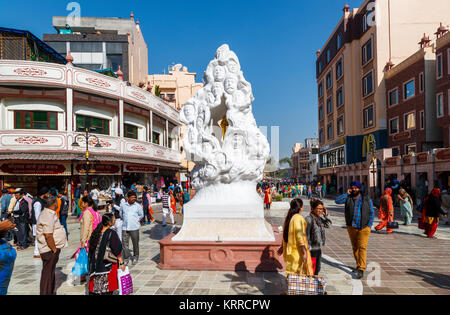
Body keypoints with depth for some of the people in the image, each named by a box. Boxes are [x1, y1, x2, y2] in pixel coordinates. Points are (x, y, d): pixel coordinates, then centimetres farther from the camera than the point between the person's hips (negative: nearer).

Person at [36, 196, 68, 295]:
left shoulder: (50, 213, 11)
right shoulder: (48, 216, -22)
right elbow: (48, 236, -26)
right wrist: (54, 250, -18)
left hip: (52, 248, 11)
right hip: (50, 250, -11)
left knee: (51, 272, 21)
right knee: (48, 273, -1)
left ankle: (51, 292, 34)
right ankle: (46, 293, 8)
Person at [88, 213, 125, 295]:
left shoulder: (96, 232, -1)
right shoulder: (111, 233, -19)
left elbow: (91, 247, 8)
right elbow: (117, 250, -15)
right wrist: (121, 263, -7)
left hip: (96, 263, 6)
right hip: (108, 264, -5)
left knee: (95, 284, 16)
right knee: (107, 285, 7)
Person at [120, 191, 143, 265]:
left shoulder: (138, 206, -2)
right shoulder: (123, 205, 3)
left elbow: (141, 215, 11)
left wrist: (136, 220, 9)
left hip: (134, 228, -1)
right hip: (125, 228, 1)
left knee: (135, 243, 7)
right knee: (125, 243, 2)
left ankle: (135, 257, 25)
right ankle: (126, 258, 16)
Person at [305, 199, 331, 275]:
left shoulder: (319, 218, 6)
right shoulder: (309, 219, -17)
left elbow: (327, 225, 21)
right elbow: (306, 236, -19)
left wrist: (326, 215, 6)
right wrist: (308, 250, -19)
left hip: (318, 249, 8)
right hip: (312, 249, -8)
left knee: (317, 270, 19)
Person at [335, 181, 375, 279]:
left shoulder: (367, 199, 5)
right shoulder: (348, 198, 5)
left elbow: (372, 213, 8)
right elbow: (337, 201, -11)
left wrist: (369, 225, -2)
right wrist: (347, 193, -8)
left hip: (364, 228, -2)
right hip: (351, 227, 2)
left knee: (362, 247, -10)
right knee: (355, 247, 11)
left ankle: (361, 269, -11)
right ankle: (358, 265, 27)